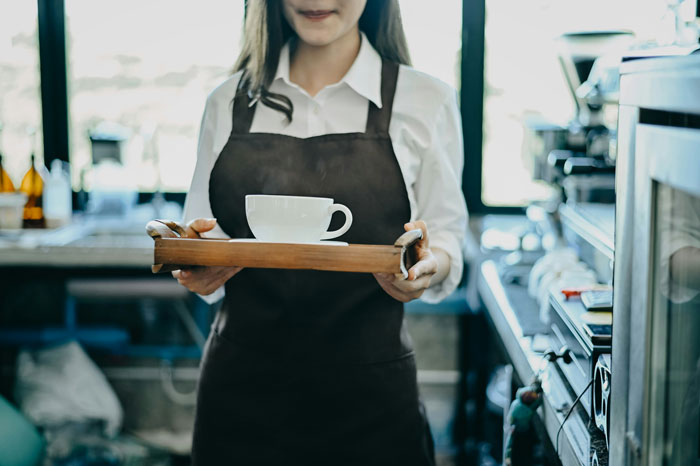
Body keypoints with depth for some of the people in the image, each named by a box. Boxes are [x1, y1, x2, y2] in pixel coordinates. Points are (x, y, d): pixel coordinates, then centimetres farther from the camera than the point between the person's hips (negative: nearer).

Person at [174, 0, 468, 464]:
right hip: (241, 383, 2)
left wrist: (430, 266, -20)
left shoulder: (427, 100, -2)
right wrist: (197, 266, -11)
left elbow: (448, 239, 3)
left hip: (368, 391, -1)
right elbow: (203, 234, 11)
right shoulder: (228, 101, 5)